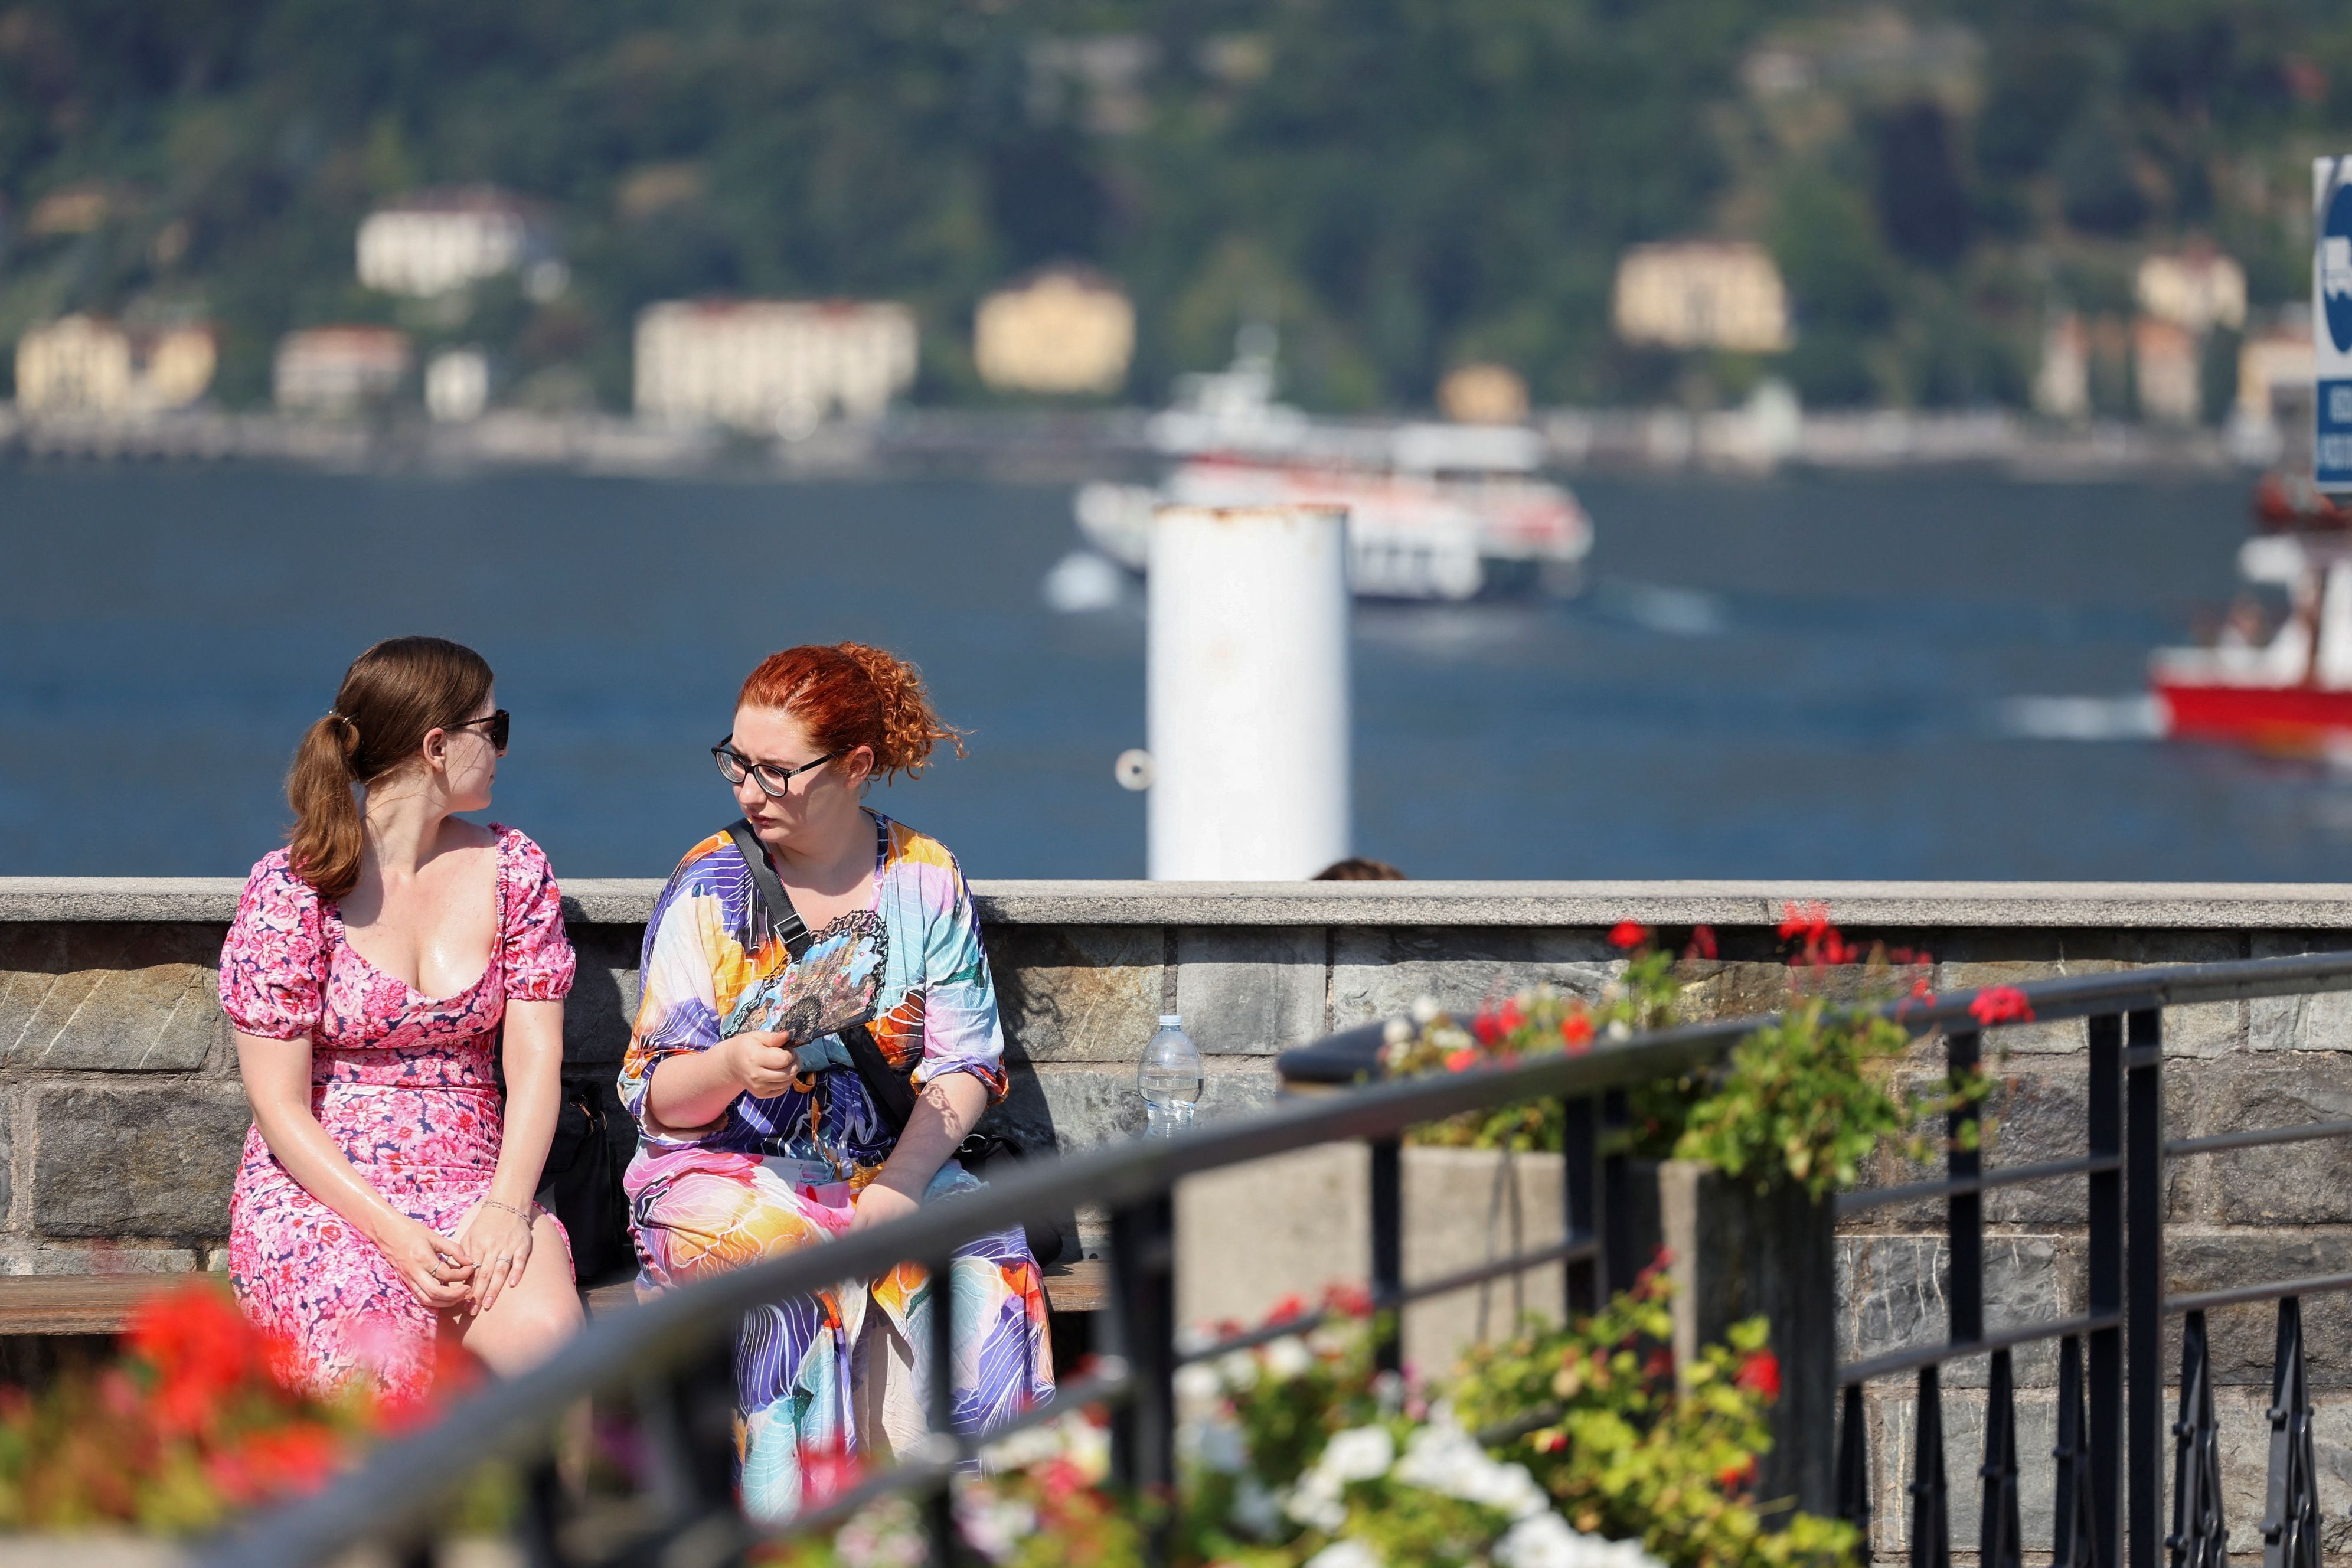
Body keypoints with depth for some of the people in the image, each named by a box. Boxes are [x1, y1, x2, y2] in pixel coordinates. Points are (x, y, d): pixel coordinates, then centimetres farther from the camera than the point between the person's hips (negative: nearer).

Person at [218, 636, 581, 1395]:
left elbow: (535, 1057, 4)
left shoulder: (513, 870, 10)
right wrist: (389, 1231, -20)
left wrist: (507, 1203, -15)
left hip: (470, 1184, 3)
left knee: (547, 1333, -32)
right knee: (383, 1363, -36)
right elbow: (279, 1106, -6)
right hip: (316, 1191, -3)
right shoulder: (290, 889, -4)